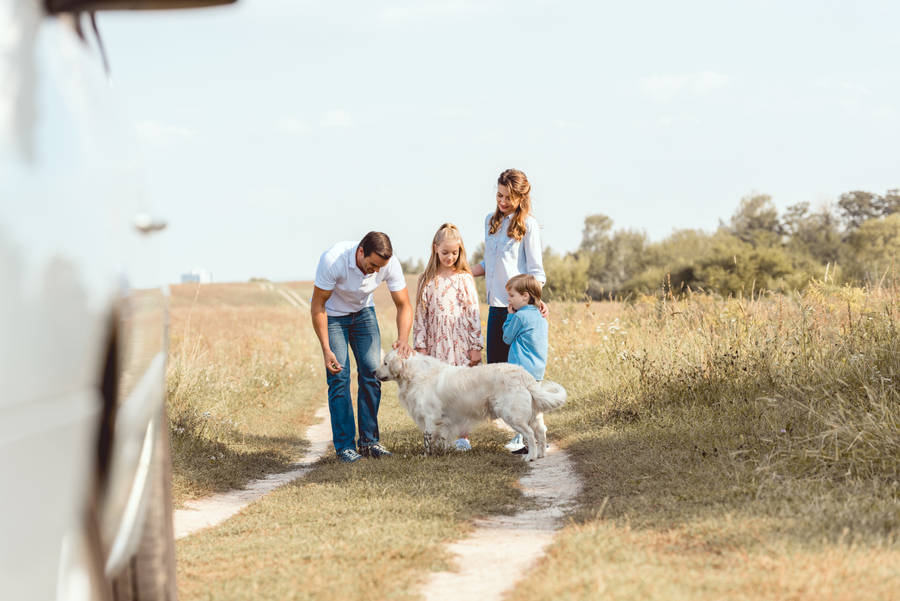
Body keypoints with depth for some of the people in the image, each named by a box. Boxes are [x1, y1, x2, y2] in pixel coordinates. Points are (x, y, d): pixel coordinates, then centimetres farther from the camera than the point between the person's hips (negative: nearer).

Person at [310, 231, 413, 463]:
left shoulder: (390, 263, -25)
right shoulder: (332, 260, -36)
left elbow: (404, 305, -15)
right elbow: (318, 306, -25)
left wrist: (403, 338, -33)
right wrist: (326, 350, -28)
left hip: (363, 311, 4)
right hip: (332, 314, -4)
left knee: (371, 372, -5)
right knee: (339, 376, -12)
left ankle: (368, 441, 3)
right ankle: (344, 445, -8)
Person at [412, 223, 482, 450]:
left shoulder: (464, 278, 2)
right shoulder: (426, 280, 6)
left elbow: (473, 313, 1)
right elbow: (420, 315, 7)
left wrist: (476, 346, -3)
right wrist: (420, 346, 1)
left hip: (461, 344, -1)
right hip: (437, 344, 1)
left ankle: (463, 436, 7)